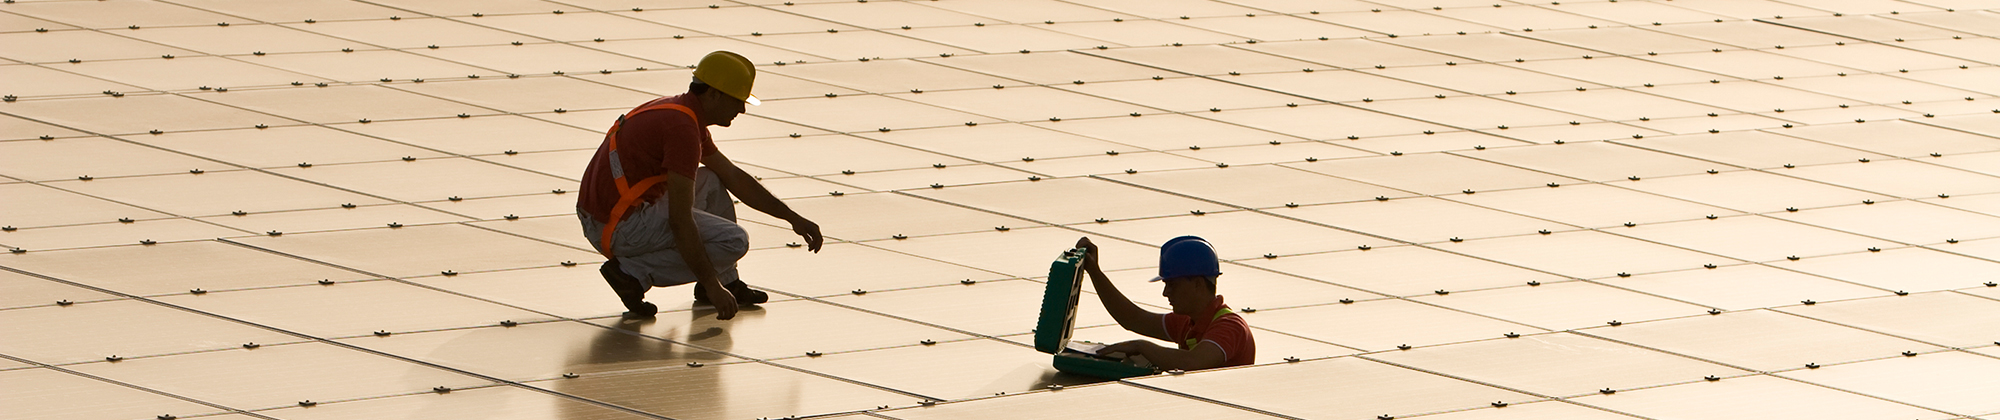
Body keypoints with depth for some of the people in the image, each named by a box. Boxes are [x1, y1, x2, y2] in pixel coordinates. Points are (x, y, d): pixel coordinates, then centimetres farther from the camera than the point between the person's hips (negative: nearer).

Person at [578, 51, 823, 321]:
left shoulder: (679, 112, 14)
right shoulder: (682, 127, -19)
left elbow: (735, 177, 25)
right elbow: (680, 220, -23)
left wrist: (792, 218, 25)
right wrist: (711, 285, -19)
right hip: (620, 228, -11)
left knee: (713, 183, 22)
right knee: (733, 242, -10)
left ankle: (727, 281, 20)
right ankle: (634, 273, -10)